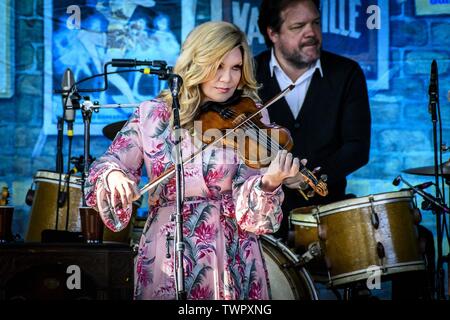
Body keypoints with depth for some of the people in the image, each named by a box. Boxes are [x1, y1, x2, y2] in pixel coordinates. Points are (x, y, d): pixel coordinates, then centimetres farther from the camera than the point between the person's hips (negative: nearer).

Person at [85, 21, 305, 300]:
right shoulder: (152, 115, 0)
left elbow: (245, 207, -11)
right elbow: (109, 163, 1)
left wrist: (269, 183, -31)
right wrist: (113, 175, -21)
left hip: (231, 259, 0)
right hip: (166, 258, 0)